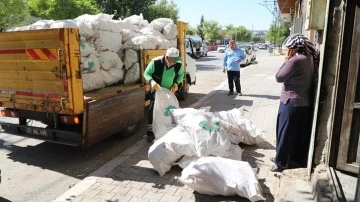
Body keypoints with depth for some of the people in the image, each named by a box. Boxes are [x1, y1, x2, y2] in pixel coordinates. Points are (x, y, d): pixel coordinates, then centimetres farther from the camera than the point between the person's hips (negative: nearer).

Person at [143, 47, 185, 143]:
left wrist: (177, 83, -14)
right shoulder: (155, 62, -26)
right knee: (153, 109, -3)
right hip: (156, 90, -3)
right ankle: (150, 131, 9)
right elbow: (146, 73, -14)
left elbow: (181, 75, 4)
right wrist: (151, 81, -34)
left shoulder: (178, 64, -16)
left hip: (170, 91, 3)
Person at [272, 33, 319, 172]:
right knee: (300, 132, 18)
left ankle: (282, 162, 16)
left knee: (286, 133, 3)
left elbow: (279, 77, -14)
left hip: (292, 102, -9)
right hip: (304, 102, 9)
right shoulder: (309, 59, 7)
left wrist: (287, 60, -7)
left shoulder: (295, 60, -22)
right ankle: (298, 159, 33)